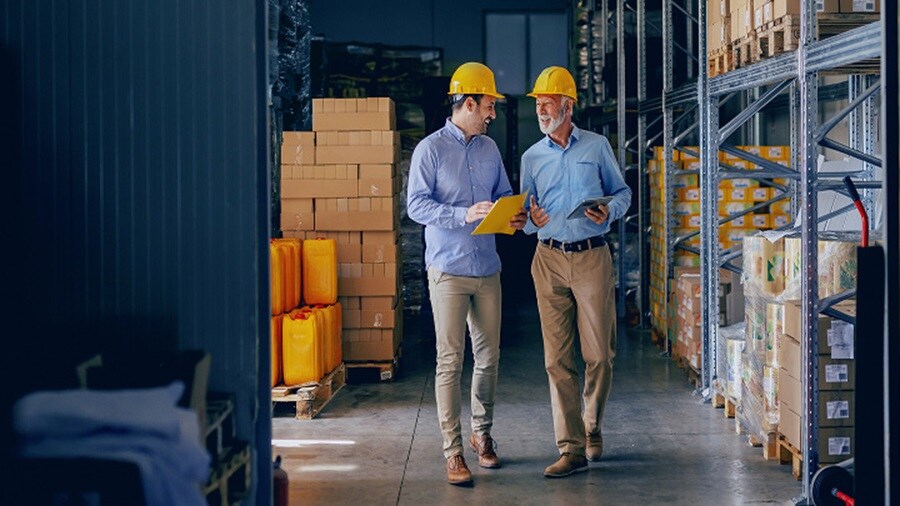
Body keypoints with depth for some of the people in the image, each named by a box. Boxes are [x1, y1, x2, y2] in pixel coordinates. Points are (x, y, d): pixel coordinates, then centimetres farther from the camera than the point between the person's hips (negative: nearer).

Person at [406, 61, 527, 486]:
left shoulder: (489, 149, 12)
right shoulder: (431, 149, -6)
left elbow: (504, 194, 19)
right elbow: (416, 205, -12)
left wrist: (514, 215, -4)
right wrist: (465, 215, -24)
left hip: (487, 268, 6)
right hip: (448, 270, -6)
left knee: (488, 357, 11)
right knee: (450, 361, -5)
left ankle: (482, 433, 28)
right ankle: (453, 450, 0)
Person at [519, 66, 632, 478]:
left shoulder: (597, 147, 4)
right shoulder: (532, 157, 10)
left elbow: (622, 192, 10)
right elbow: (526, 215, 13)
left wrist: (609, 212, -11)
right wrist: (532, 220, -10)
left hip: (592, 257, -2)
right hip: (549, 259, 2)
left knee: (598, 355, 1)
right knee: (558, 359, -2)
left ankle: (592, 427, 25)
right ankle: (572, 448, 1)